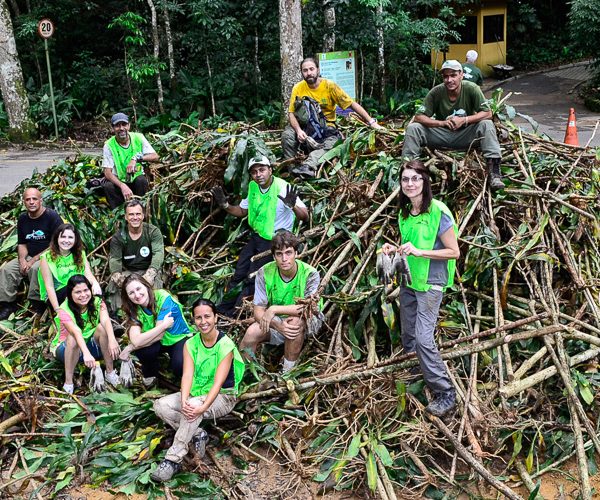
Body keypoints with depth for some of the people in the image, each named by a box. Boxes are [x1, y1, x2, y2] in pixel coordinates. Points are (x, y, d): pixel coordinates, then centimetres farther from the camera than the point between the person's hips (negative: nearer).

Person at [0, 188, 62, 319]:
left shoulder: (51, 216, -12)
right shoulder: (22, 219, 9)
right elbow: (22, 244, 14)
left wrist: (33, 260, -18)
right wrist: (22, 260, -8)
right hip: (29, 257, 6)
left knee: (35, 268, -36)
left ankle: (37, 302, -22)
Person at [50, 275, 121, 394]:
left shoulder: (97, 303, -14)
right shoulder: (64, 310, -23)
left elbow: (106, 320, -34)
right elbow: (76, 332, -41)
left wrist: (112, 339, -54)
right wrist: (86, 353, -56)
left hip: (91, 345, 3)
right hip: (66, 348, -3)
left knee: (102, 328, -26)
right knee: (73, 337, -35)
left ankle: (110, 373, -20)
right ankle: (68, 383, -29)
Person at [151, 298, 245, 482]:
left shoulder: (226, 345, -18)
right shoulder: (191, 344, -3)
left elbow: (218, 382, -25)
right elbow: (187, 375, -15)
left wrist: (203, 407, -40)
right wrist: (184, 401, -34)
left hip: (223, 397, -6)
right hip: (196, 393, 6)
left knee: (193, 405, -36)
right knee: (160, 405, -13)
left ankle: (173, 461, -31)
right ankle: (197, 434, -10)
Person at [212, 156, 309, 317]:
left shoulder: (283, 188, -22)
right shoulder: (253, 187, -2)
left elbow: (305, 216, -24)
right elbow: (242, 211, 13)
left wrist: (293, 206, -46)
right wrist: (225, 205, -6)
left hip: (275, 240, -6)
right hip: (257, 236, 7)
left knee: (252, 278, -3)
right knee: (238, 274, 10)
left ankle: (234, 313, 11)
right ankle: (223, 311, 22)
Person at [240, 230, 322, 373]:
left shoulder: (310, 274, -20)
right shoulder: (265, 273, -14)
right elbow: (258, 312, -15)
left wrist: (274, 309, -33)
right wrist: (277, 325, -36)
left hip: (308, 323, -2)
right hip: (275, 321, 2)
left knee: (295, 321, -37)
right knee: (252, 332, -27)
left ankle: (288, 372, -15)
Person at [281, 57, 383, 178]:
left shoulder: (330, 86, -8)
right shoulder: (298, 88, -4)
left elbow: (353, 104, -7)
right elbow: (291, 113, -6)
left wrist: (371, 122, -14)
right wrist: (298, 130, -27)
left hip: (327, 127, -1)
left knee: (331, 142, -35)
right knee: (287, 134, -29)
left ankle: (308, 166, -57)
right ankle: (290, 168, -18)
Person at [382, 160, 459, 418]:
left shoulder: (438, 212, -17)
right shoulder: (405, 212, 5)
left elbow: (454, 252, -16)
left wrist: (418, 251, -24)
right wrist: (395, 248, -1)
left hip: (430, 284, -7)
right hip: (408, 280, 7)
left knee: (423, 339, -13)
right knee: (408, 335, 15)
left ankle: (445, 394, -2)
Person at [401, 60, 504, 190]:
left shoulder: (471, 89, -15)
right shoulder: (436, 92, -13)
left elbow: (487, 113, -17)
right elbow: (419, 117, -16)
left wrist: (464, 120, -32)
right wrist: (442, 123, -32)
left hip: (465, 136, -1)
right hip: (442, 135, 1)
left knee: (487, 124, -29)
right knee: (412, 128, -21)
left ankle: (494, 172, -32)